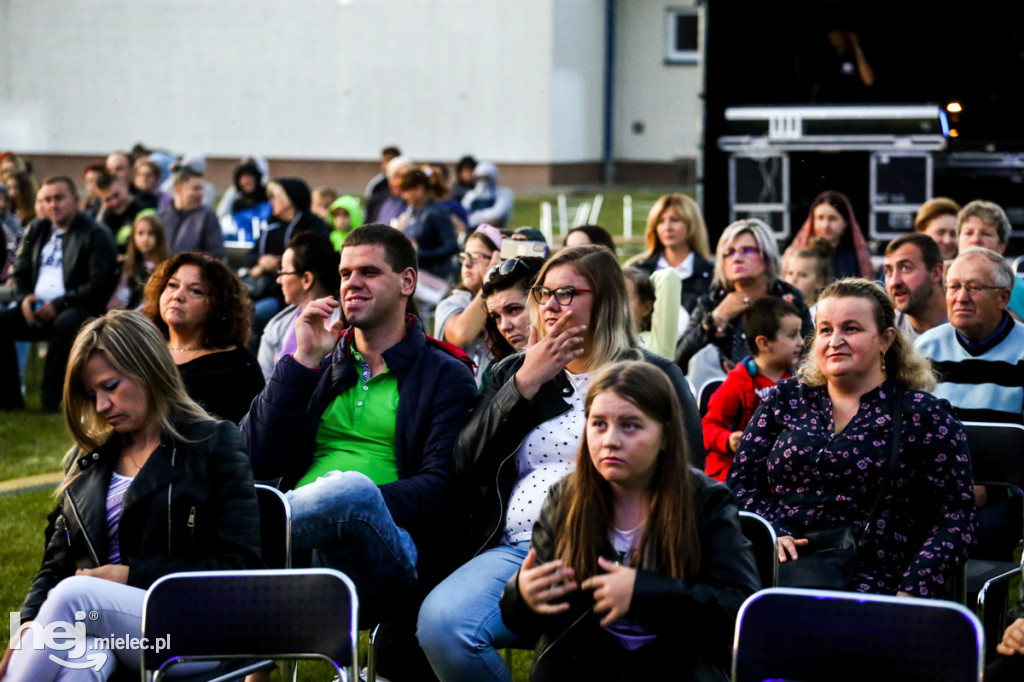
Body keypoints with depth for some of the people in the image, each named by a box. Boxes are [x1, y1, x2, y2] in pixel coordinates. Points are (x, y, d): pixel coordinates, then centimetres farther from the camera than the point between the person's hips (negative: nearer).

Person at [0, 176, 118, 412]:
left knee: (65, 324, -39)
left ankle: (51, 402, -28)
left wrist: (58, 305, -19)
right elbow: (19, 272, 18)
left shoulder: (96, 234, -3)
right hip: (36, 310, 6)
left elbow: (99, 286, -12)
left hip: (80, 310, -6)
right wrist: (24, 298, -5)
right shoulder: (36, 231, 16)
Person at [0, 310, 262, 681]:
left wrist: (131, 575, -8)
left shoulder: (214, 443, 8)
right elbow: (56, 565, 21)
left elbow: (242, 564, -1)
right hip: (99, 626, 3)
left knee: (73, 595, -34)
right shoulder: (87, 459, 25)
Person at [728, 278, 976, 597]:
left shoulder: (923, 414, 4)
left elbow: (955, 517, -1)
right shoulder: (786, 399, 15)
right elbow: (740, 481, 15)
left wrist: (912, 593, -14)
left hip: (875, 583, -3)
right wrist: (771, 533, -5)